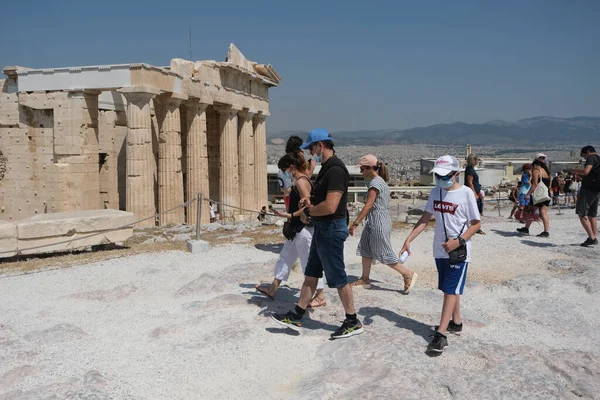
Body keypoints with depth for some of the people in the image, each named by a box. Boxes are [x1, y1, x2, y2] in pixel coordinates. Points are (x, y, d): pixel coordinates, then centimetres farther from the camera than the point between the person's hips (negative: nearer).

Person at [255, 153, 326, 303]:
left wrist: (290, 215, -23)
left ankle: (320, 297, 12)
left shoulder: (301, 181, -17)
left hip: (304, 229, -11)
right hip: (297, 229, 11)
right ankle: (273, 289, 28)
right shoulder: (302, 179, 12)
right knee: (285, 258, 17)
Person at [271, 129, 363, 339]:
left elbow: (330, 207, -29)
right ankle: (296, 317, 25)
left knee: (338, 278, 1)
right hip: (322, 228, 11)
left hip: (331, 229, -11)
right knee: (311, 274, 15)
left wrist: (308, 211, -12)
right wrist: (309, 203, 5)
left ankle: (353, 322, 16)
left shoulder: (335, 169, -21)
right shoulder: (326, 167, 12)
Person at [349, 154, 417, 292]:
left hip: (378, 221, -10)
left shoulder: (375, 183, -18)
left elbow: (368, 205, -22)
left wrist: (355, 223, -22)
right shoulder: (380, 181, 12)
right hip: (373, 221, 10)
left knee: (383, 254, -2)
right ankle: (365, 280, 20)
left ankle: (408, 274, 8)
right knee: (365, 249, 13)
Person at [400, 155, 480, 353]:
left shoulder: (466, 193, -12)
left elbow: (476, 224, -9)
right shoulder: (435, 192, 4)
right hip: (440, 251, 6)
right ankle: (456, 322, 32)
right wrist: (409, 239, -3)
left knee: (451, 290, -6)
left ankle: (441, 334, -6)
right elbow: (425, 219, 7)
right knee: (450, 289, 16)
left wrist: (458, 241, -20)